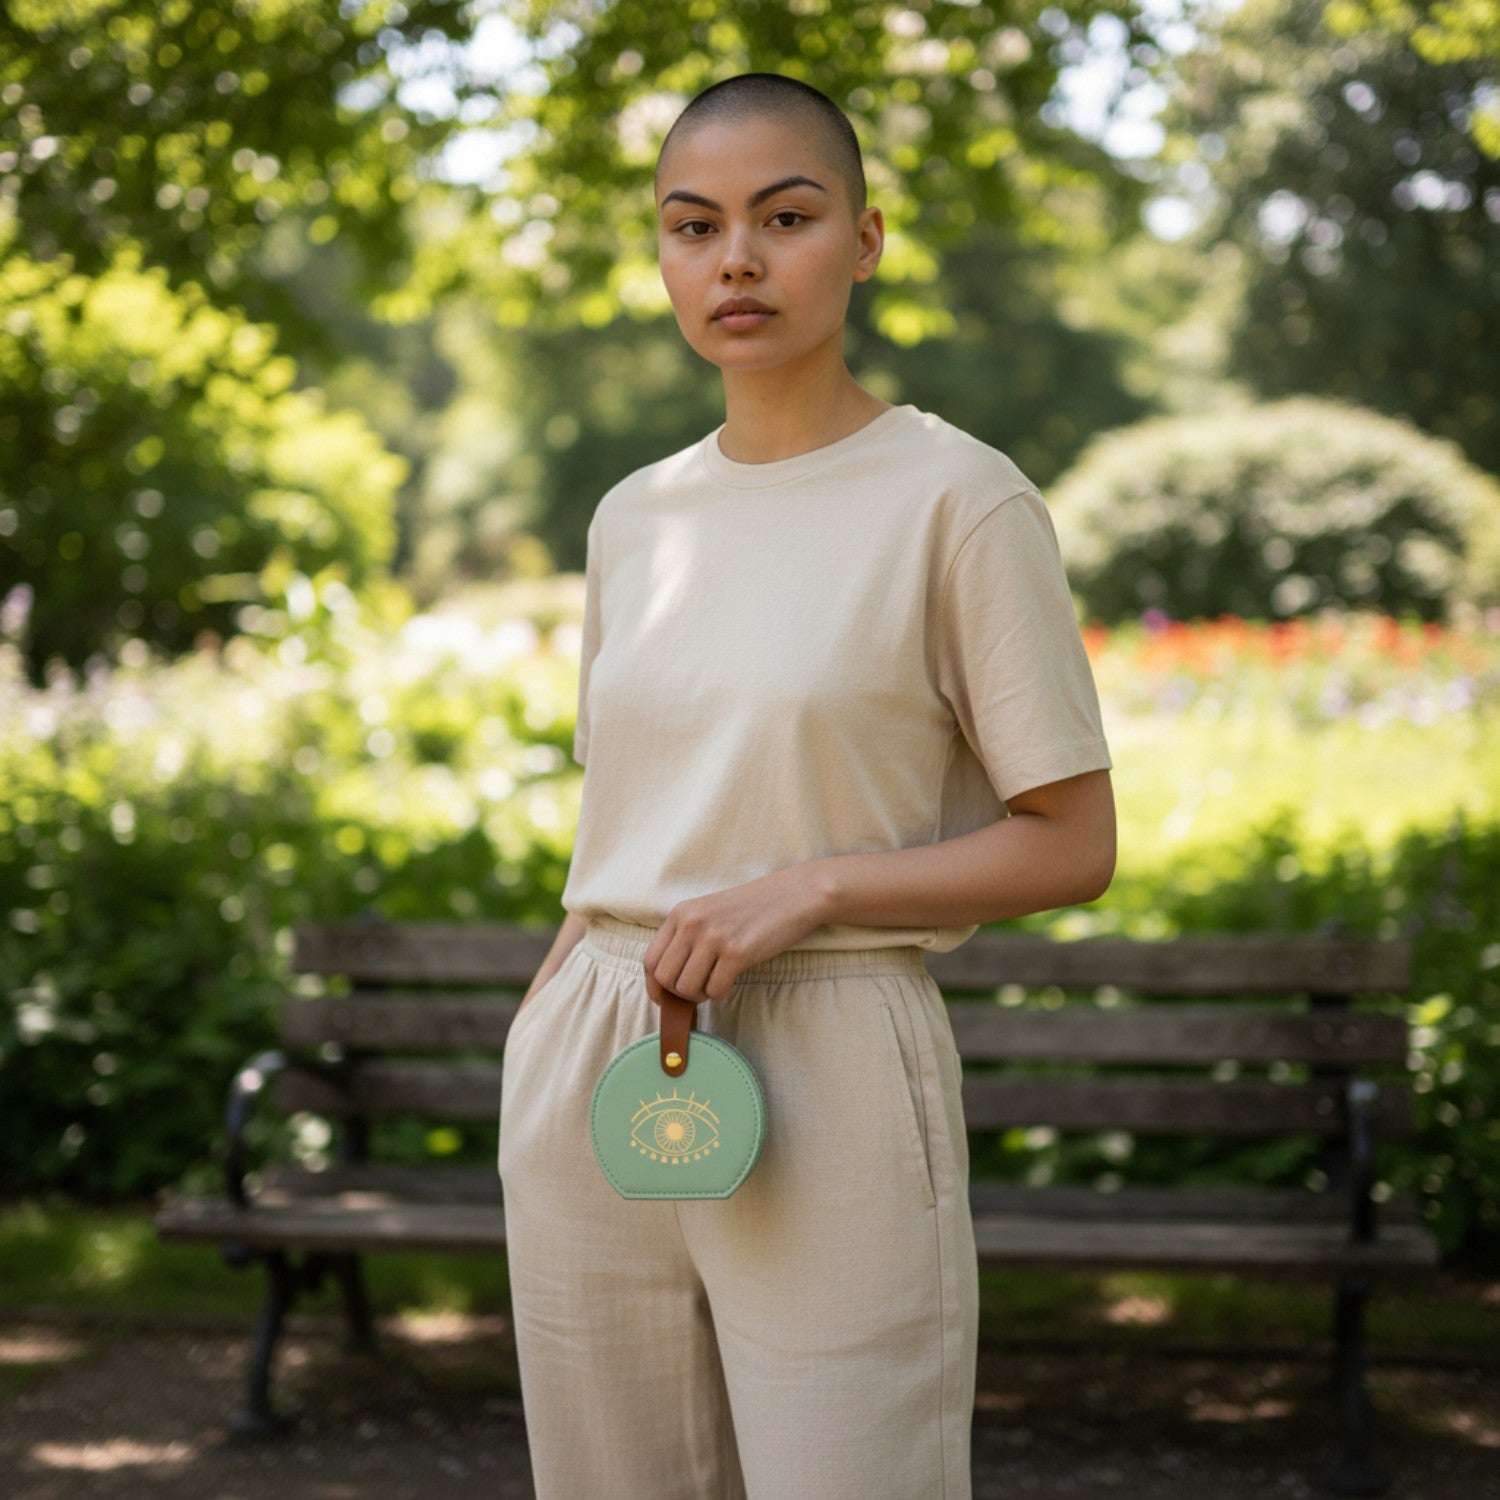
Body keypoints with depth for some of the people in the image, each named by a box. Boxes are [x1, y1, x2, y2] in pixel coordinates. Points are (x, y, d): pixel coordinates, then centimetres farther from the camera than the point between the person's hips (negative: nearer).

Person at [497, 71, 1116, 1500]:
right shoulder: (632, 517, 12)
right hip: (590, 1071, 5)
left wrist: (808, 887, -17)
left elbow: (1072, 844, -5)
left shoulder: (959, 500, -5)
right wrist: (564, 1042, 16)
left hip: (825, 1072, -5)